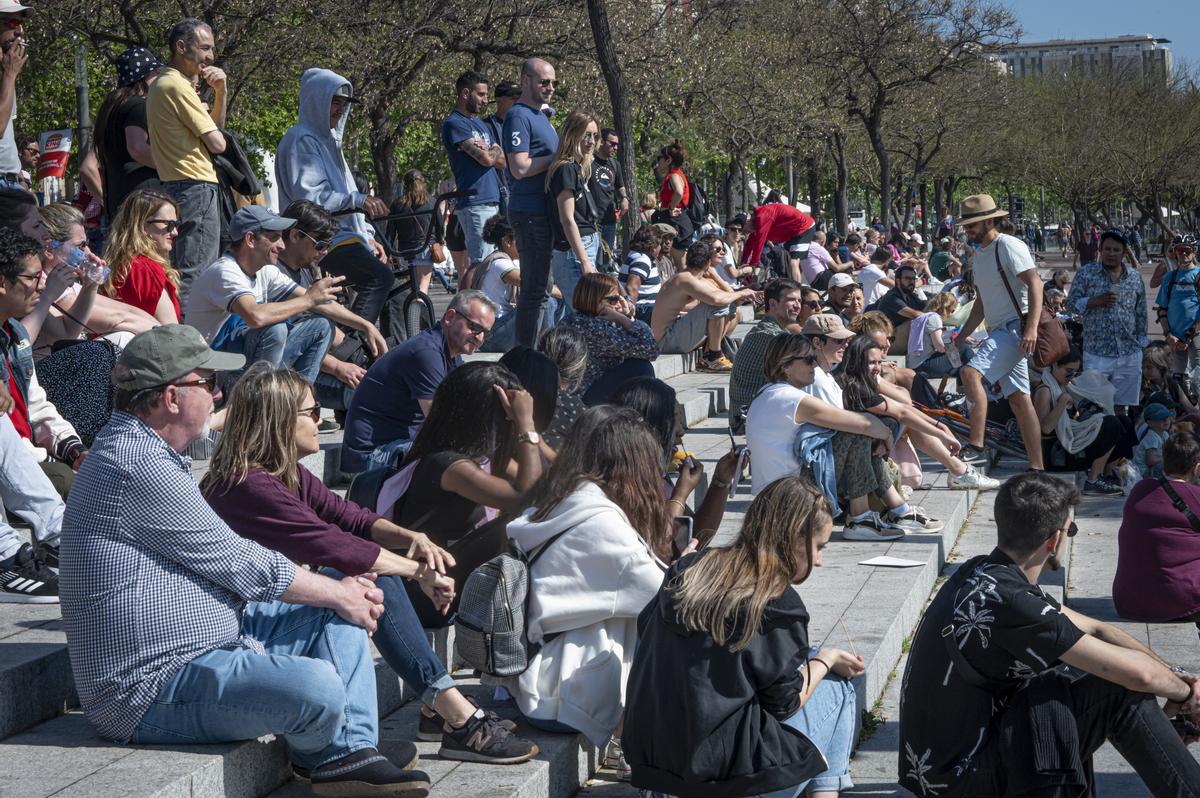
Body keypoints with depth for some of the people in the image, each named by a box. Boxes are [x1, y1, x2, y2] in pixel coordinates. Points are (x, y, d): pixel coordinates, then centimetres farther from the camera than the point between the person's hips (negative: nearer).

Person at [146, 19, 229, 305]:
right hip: (196, 189, -11)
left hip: (173, 188, 11)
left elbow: (214, 127, 22)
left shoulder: (161, 84, 20)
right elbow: (217, 143, -14)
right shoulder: (178, 86, -12)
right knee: (196, 278, -12)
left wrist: (221, 94, 7)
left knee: (181, 273, 14)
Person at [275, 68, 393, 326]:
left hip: (343, 236, 11)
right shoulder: (301, 140, -7)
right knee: (380, 276, -30)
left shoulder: (328, 139, 25)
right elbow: (308, 196, -19)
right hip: (322, 241, -11)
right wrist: (358, 200, -26)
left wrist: (367, 236, 18)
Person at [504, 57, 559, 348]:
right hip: (531, 213, -10)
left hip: (545, 212, 10)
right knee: (536, 288, -9)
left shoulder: (540, 116, 20)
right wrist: (558, 157, -14)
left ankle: (529, 349, 19)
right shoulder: (519, 116, -11)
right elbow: (520, 168, -21)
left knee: (539, 286, 13)